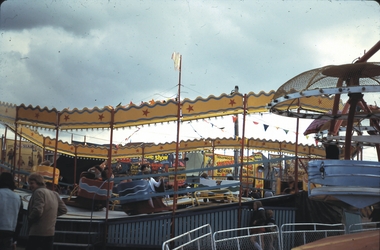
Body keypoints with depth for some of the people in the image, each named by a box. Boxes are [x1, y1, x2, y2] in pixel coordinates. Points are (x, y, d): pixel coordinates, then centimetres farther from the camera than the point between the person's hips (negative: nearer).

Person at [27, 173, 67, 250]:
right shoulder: (54, 194, 14)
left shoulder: (39, 192, -11)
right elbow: (63, 210, 20)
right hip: (50, 232, 8)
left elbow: (37, 211, -22)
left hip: (37, 233, -8)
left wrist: (29, 220, -5)